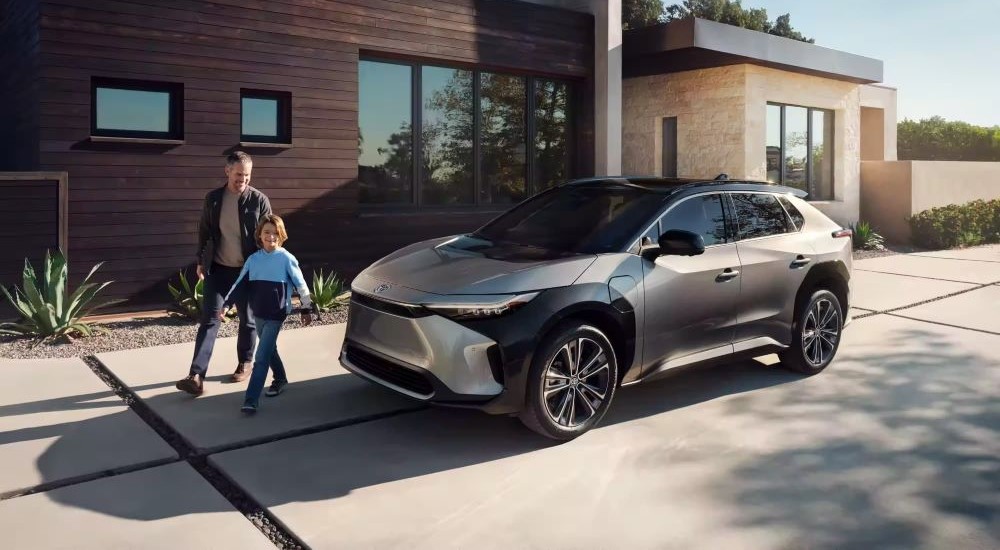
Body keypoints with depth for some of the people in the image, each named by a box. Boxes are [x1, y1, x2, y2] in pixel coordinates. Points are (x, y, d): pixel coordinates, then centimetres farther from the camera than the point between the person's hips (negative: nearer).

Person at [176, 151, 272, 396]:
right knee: (209, 319, -5)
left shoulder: (259, 200, -7)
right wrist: (201, 261, 9)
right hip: (218, 268, 2)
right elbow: (204, 231, 11)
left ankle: (244, 364, 30)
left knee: (247, 319, 10)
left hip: (248, 270, -1)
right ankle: (196, 376, -10)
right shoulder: (213, 198, 1)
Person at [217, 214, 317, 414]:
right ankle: (280, 379, 44)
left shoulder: (286, 258, -9)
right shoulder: (253, 259, 3)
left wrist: (306, 309, -2)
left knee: (261, 357, -10)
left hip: (276, 315, -5)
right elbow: (239, 284, 8)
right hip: (258, 314, 5)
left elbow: (301, 285, -4)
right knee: (270, 350, 21)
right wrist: (226, 304, 2)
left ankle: (251, 400, -11)